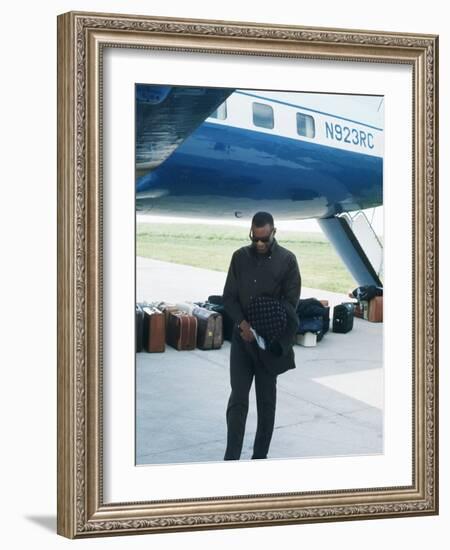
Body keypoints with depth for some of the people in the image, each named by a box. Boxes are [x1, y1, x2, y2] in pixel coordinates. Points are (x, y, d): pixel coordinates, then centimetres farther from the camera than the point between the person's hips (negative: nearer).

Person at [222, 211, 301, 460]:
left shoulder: (287, 260, -5)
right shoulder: (240, 257, 3)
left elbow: (290, 302, -6)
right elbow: (229, 296, 4)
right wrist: (242, 323, -13)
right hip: (243, 337, 2)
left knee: (266, 400, 7)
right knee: (237, 399, -5)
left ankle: (260, 456, 17)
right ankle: (231, 459, -4)